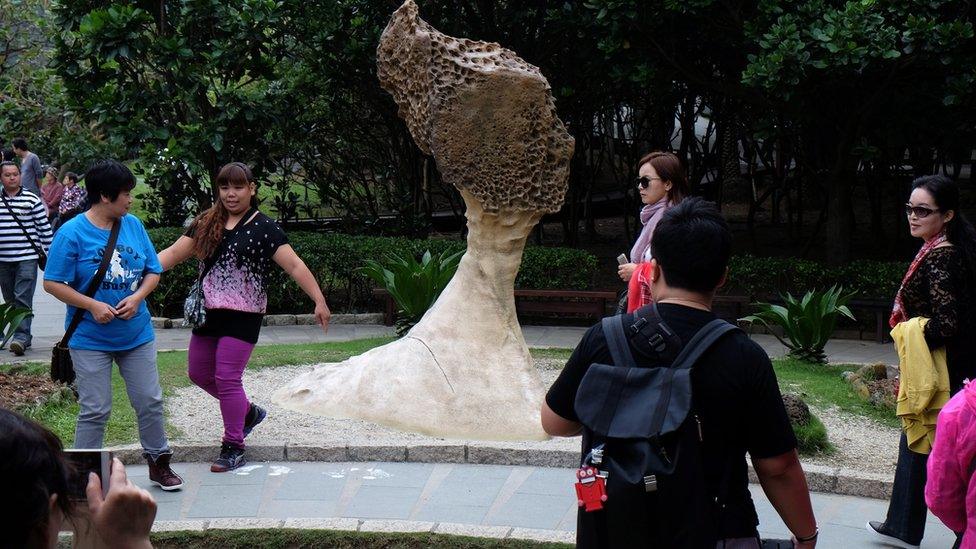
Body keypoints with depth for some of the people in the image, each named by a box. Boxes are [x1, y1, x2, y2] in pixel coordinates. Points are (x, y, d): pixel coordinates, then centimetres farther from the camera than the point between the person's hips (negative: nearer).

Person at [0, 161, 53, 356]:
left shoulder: (32, 199, -2)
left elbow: (44, 227, 1)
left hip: (27, 258, -5)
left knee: (23, 299, -13)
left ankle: (21, 337, -16)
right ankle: (22, 337, 19)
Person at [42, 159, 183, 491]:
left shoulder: (133, 225, 3)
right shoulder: (72, 233, -11)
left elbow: (153, 271, 8)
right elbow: (52, 283, -10)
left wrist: (137, 297, -11)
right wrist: (92, 305, -19)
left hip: (137, 335, 4)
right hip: (90, 340, -4)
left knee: (150, 402, 10)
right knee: (94, 410, 1)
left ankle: (159, 463, 26)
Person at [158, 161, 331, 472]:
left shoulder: (263, 228, -6)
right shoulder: (207, 224, 9)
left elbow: (294, 265, -10)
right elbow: (174, 253, 9)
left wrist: (319, 301, -17)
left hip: (243, 315, -6)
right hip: (208, 312, 6)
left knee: (227, 378, -7)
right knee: (199, 373, 13)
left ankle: (233, 448, 6)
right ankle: (248, 412, 35)